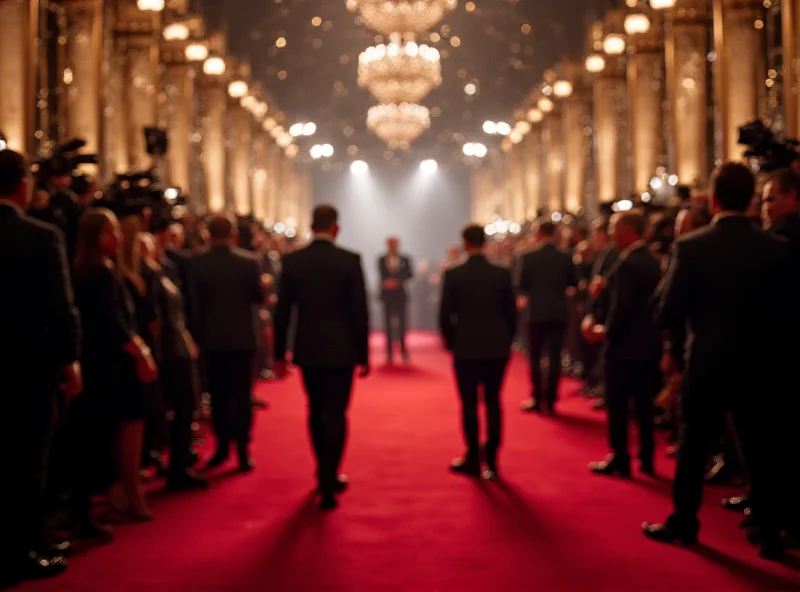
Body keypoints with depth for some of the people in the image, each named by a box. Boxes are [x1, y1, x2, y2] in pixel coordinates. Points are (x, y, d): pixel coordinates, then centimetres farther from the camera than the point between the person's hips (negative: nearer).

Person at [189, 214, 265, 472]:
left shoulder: (197, 263, -7)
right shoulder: (250, 262, -9)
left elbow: (193, 304, -3)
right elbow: (259, 297, 0)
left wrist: (198, 334, 10)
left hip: (211, 338, 1)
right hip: (242, 337, -1)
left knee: (218, 396, 12)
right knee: (241, 395, 4)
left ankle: (222, 447, 17)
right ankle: (243, 452, 1)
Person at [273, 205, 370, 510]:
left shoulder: (292, 260, -2)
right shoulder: (350, 260, -8)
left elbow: (283, 310, 0)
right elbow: (360, 311, -9)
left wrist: (279, 354, 8)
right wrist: (363, 355, -1)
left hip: (307, 350, 3)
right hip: (341, 350, -3)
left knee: (317, 412, 19)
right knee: (336, 415, 2)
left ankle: (326, 474, 31)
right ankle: (328, 485, -3)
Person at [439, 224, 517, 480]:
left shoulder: (453, 275, -7)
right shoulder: (503, 274, -1)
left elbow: (445, 314, -4)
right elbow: (511, 313, 2)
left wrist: (450, 342, 10)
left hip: (466, 348, -2)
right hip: (497, 348, 2)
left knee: (469, 403, 7)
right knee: (493, 402, 7)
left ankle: (473, 459, 12)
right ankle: (491, 461, 7)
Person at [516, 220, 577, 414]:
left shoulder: (529, 258, -10)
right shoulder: (566, 258, -2)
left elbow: (521, 286, -8)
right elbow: (573, 283, 7)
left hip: (537, 312, -2)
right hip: (559, 312, 2)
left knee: (535, 356, 9)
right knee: (555, 356, 6)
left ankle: (537, 399, 6)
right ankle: (550, 400, 5)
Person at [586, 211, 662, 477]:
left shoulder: (627, 264, -19)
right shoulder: (653, 261, 8)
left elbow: (621, 307, -23)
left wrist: (607, 331, -8)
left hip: (624, 345, -8)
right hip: (649, 344, 8)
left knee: (617, 405, 2)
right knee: (644, 404, 13)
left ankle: (620, 459, 6)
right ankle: (646, 458, 18)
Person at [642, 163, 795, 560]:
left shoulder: (690, 247, -11)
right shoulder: (778, 249, -6)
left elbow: (669, 314, -10)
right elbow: (789, 312, -2)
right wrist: (780, 359, 14)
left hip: (707, 363, -1)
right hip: (761, 366, 1)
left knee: (694, 446, 13)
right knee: (762, 452, 10)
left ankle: (683, 523, 22)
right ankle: (770, 536, 15)